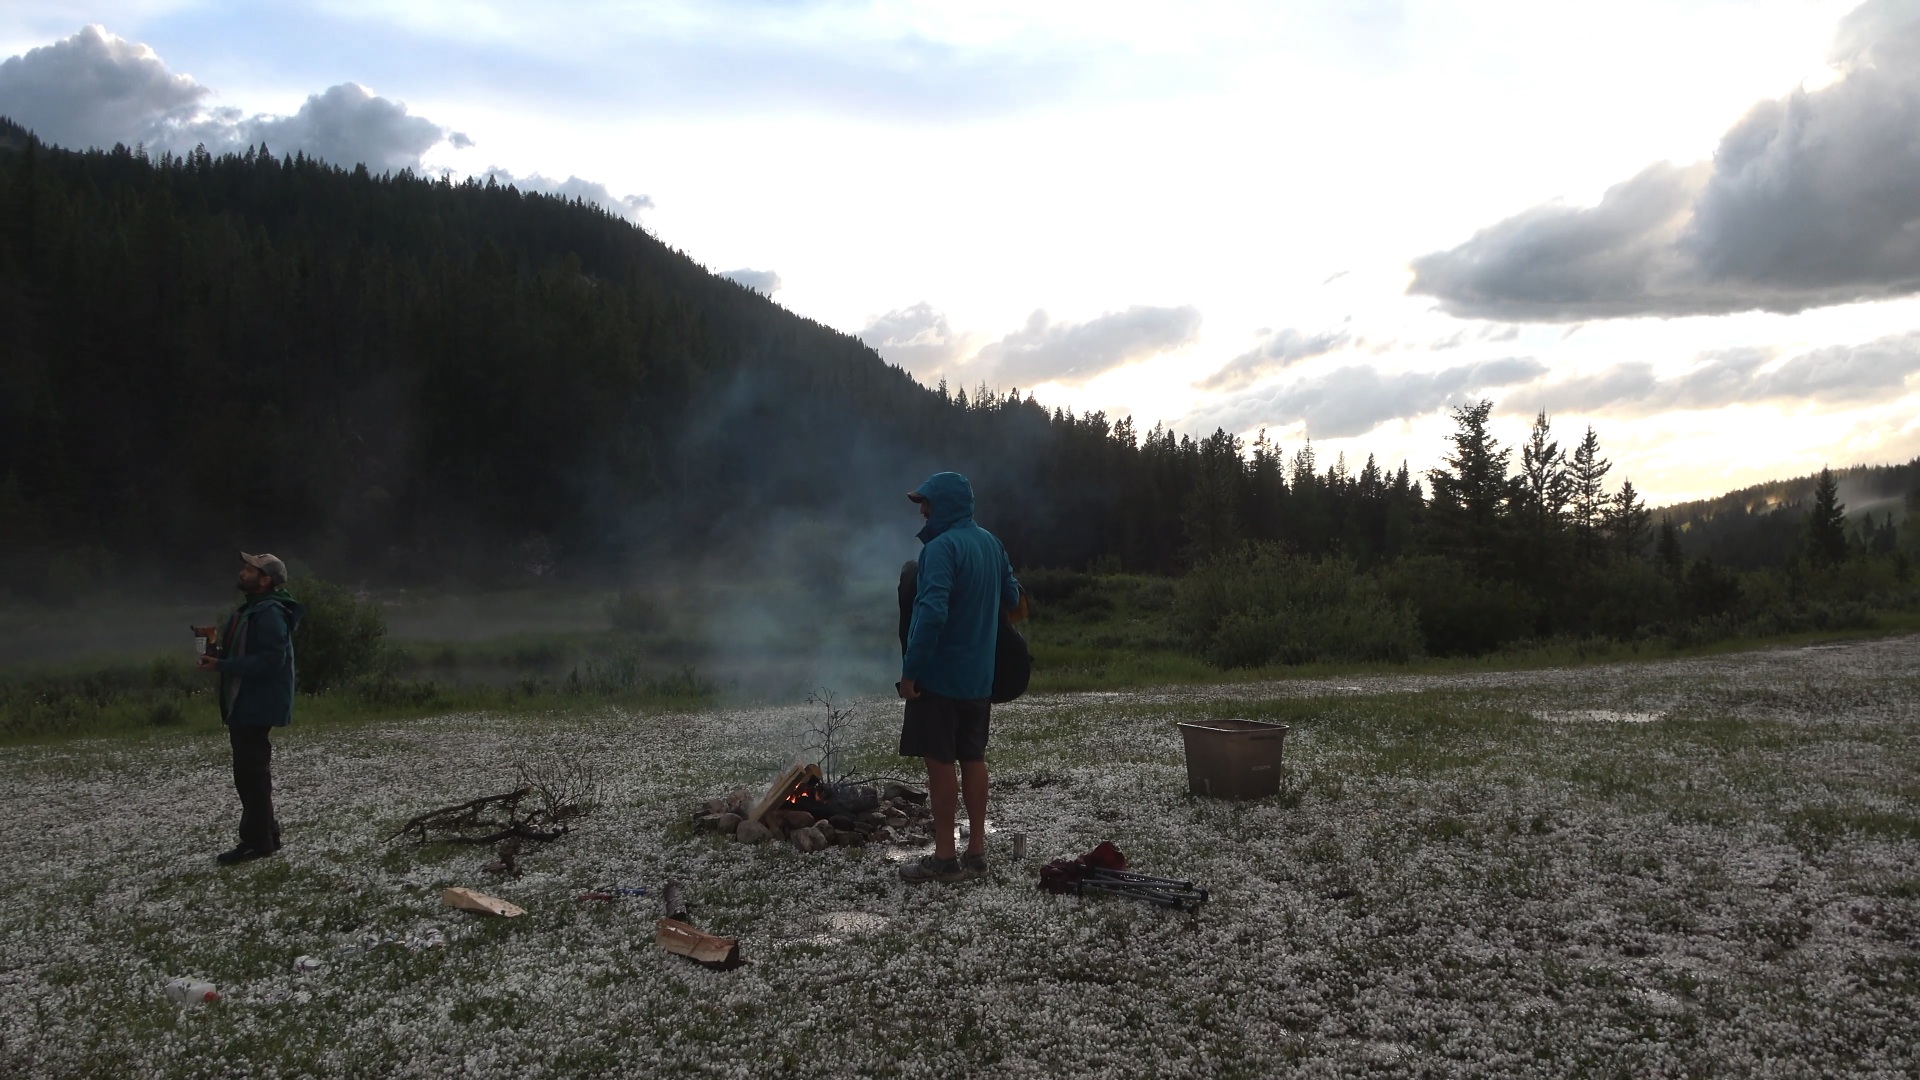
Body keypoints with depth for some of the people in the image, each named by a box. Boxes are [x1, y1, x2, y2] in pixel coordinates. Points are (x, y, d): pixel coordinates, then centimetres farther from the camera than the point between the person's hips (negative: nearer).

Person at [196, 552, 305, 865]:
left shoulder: (270, 614, -19)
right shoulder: (249, 610, 16)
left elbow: (270, 660, -27)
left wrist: (223, 666, -24)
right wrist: (218, 656, 5)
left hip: (257, 706, -11)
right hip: (242, 704, 11)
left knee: (250, 772, -7)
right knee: (251, 772, 17)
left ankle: (257, 840, -1)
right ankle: (265, 835, 26)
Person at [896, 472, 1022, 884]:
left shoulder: (941, 548, -18)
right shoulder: (990, 543, 8)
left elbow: (932, 613, -27)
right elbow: (1012, 596, 17)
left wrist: (910, 669, -22)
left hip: (940, 675, -8)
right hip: (979, 675, 8)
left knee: (940, 762, -1)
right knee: (973, 758, 13)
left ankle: (944, 858, 5)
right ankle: (977, 850, 19)